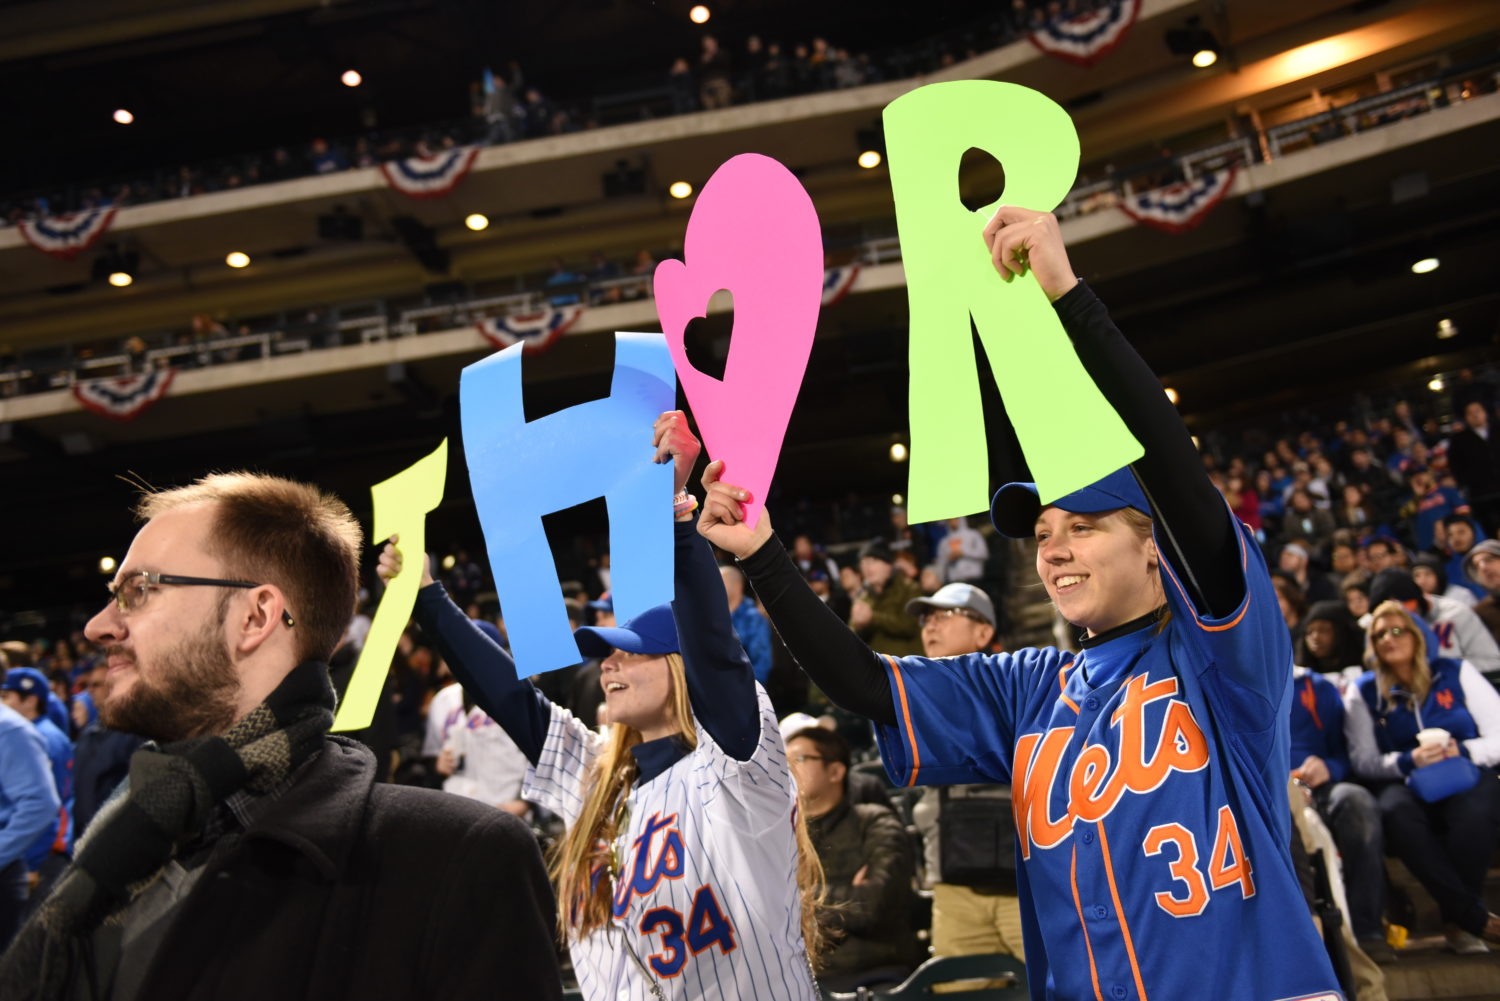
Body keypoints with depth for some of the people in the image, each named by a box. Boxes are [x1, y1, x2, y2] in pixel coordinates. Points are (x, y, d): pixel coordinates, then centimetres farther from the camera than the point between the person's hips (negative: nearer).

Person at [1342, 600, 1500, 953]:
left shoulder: (1456, 673, 10)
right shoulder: (1364, 692, 10)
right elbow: (1363, 760, 0)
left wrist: (1462, 751, -16)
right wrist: (1409, 761, -19)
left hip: (1466, 776, 0)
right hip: (1405, 782, 0)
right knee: (1396, 813, -36)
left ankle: (1457, 921, -17)